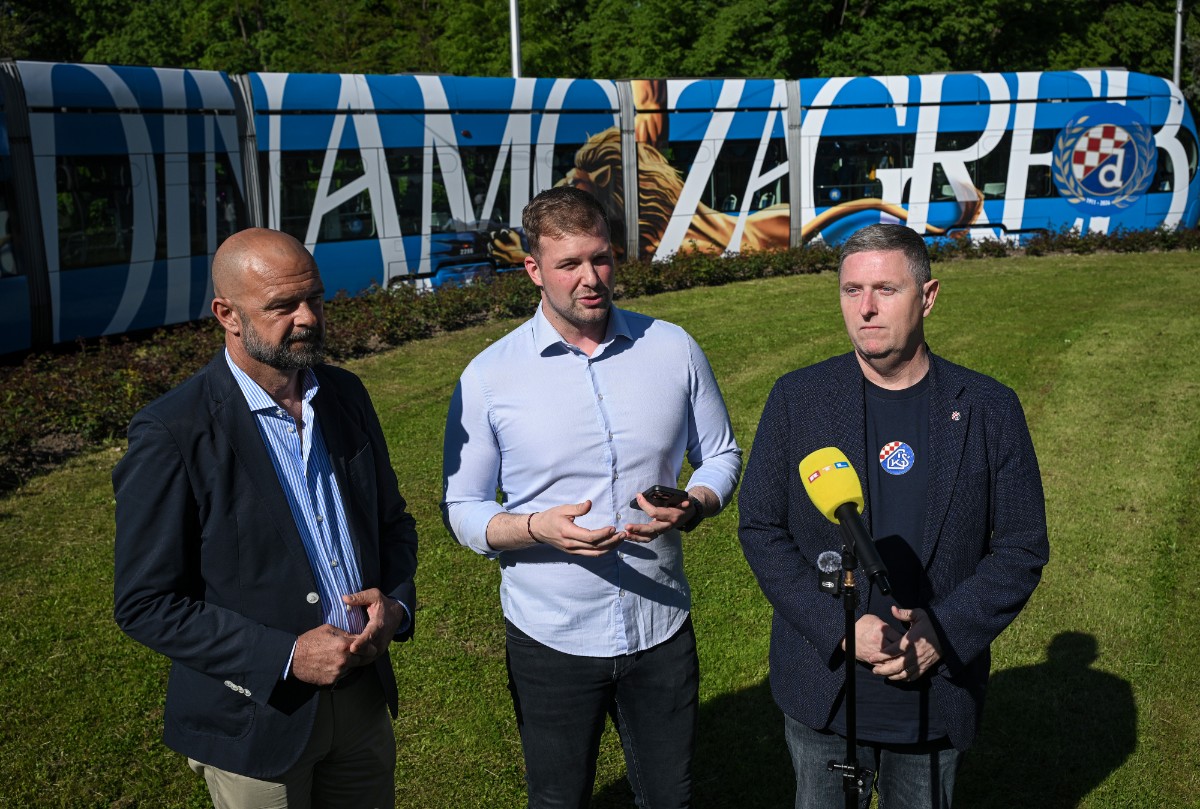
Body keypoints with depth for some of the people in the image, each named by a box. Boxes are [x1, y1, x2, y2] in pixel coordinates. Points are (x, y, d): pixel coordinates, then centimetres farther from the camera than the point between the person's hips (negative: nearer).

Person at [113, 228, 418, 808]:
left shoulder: (345, 394, 0)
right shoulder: (173, 434, -18)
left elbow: (392, 519, 11)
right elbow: (145, 604, -15)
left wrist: (395, 601, -8)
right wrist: (286, 657, -21)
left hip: (364, 698, 5)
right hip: (258, 722, -5)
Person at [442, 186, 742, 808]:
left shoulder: (674, 349, -3)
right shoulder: (489, 377, -9)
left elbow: (721, 456, 8)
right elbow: (461, 509, -4)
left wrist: (693, 507, -14)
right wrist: (537, 528, -23)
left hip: (661, 626, 2)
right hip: (551, 639, -1)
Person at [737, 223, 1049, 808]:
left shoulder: (989, 408, -4)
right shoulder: (797, 398, -5)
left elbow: (1023, 546, -3)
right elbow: (759, 527, -5)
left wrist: (946, 633, -16)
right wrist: (840, 629, -16)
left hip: (937, 691, 0)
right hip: (824, 689, 0)